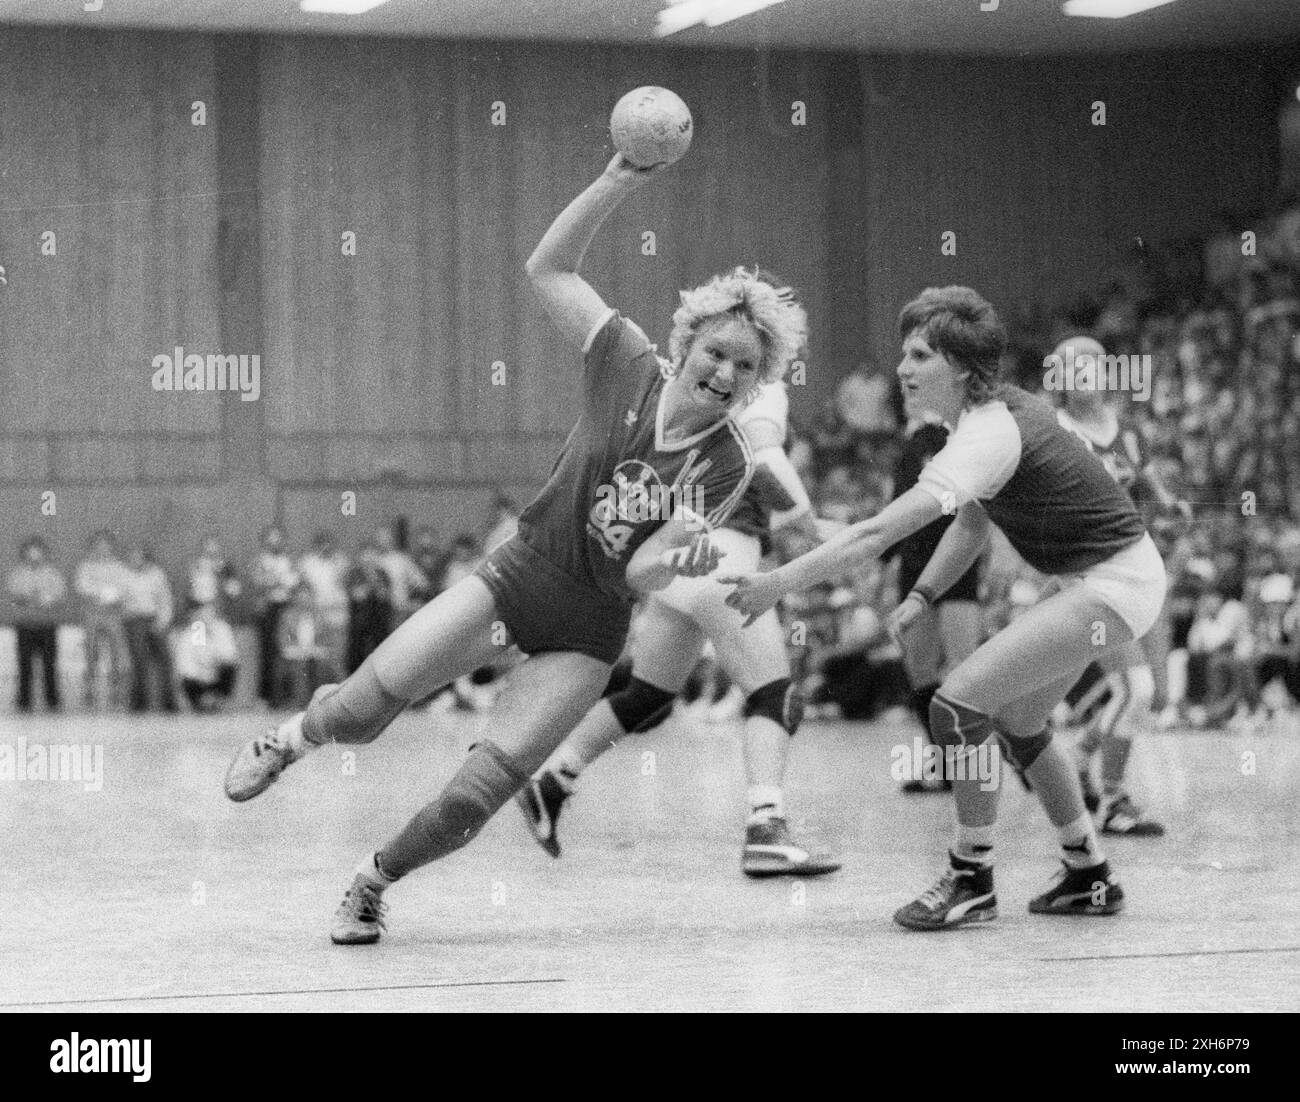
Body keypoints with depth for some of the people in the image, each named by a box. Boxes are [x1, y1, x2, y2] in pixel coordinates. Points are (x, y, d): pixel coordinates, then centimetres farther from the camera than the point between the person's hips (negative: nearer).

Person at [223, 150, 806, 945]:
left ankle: (375, 881, 19)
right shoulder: (630, 370, -9)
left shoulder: (727, 467, -11)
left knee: (476, 796, -11)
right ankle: (296, 735, 24)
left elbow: (641, 572, -14)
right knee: (365, 707, -13)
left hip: (589, 629, 0)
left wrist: (679, 553, -38)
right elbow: (548, 268, -5)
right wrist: (621, 180, -17)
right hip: (519, 574, 1)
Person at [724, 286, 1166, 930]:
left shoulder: (986, 438, -25)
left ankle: (972, 883, -3)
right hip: (1096, 580, 10)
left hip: (1113, 586, -10)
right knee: (1016, 720, 20)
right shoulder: (997, 412, 5)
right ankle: (1089, 879, 30)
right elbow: (972, 524, 16)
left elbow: (879, 533, -31)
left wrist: (777, 583, -30)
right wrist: (921, 596, 4)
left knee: (959, 703, -14)